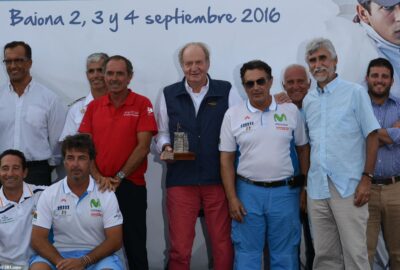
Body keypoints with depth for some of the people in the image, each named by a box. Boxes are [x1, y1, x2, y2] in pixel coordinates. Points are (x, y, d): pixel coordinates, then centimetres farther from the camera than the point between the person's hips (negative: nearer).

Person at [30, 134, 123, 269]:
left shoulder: (106, 195, -2)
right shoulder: (49, 194, 1)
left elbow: (115, 240, -5)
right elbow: (38, 239, -3)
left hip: (96, 256, -1)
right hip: (59, 254, 1)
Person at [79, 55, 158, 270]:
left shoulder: (142, 104, -2)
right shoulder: (93, 106, 9)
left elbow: (143, 146, -8)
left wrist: (119, 177, -11)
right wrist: (98, 177, -9)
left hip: (131, 186, -3)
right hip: (99, 186, 4)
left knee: (134, 245, 4)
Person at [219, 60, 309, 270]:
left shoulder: (291, 111, 2)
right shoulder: (233, 115, 0)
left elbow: (303, 149, 9)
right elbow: (226, 159, 1)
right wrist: (232, 198, -5)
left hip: (285, 192, 1)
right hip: (248, 193, 0)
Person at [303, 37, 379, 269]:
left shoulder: (355, 93, 0)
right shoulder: (308, 100, 13)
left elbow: (372, 137, -3)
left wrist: (367, 178, -10)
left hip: (349, 187, -4)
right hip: (317, 188, 4)